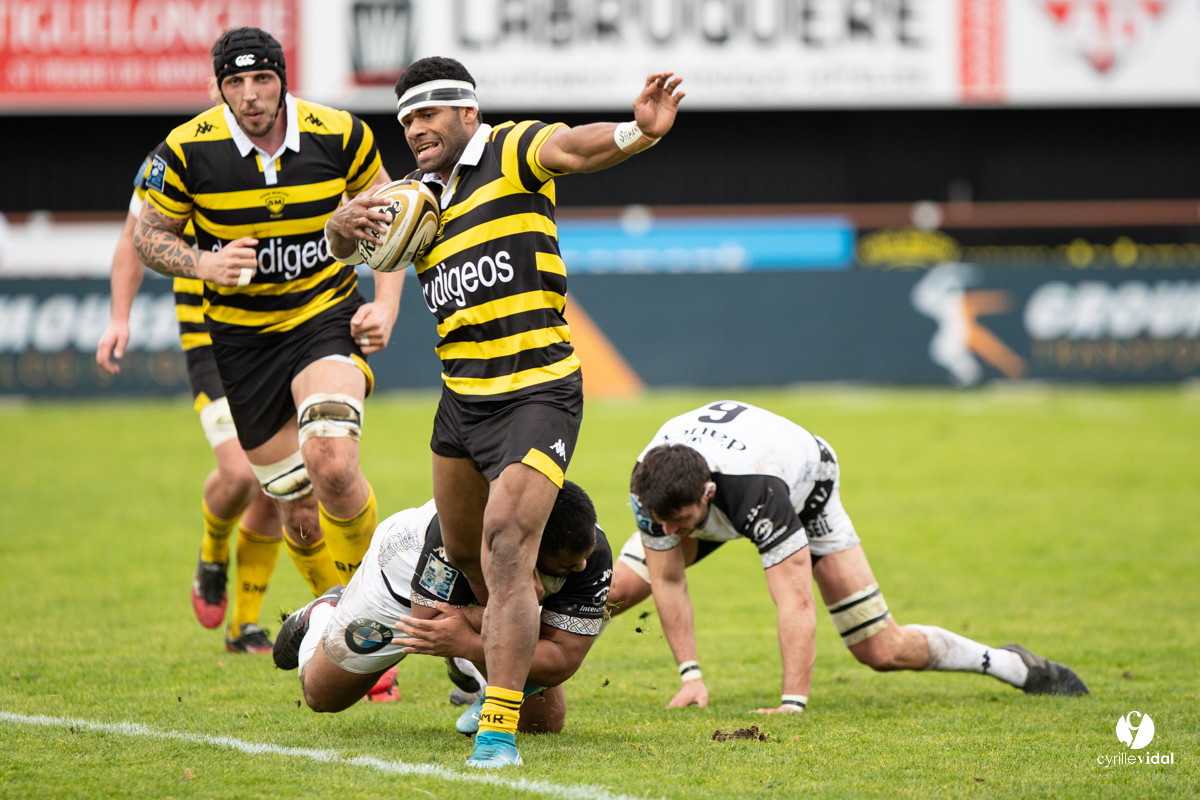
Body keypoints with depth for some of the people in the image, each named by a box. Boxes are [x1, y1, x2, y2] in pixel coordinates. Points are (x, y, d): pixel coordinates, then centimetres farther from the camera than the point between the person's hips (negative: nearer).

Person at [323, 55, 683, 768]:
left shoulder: (512, 152, -7)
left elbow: (576, 147, -25)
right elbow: (345, 246, 7)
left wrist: (640, 132, -47)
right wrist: (345, 226, -18)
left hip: (536, 397, -8)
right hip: (461, 400, 8)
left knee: (506, 555, -19)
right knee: (464, 550, 21)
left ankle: (501, 730, -22)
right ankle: (508, 667, 48)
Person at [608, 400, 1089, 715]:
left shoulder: (759, 493, -48)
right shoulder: (651, 487, -35)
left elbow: (796, 601, -49)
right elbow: (668, 581, -23)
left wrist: (793, 703, -54)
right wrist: (689, 675, -29)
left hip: (807, 491, -4)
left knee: (881, 650, -6)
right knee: (617, 591, -10)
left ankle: (1014, 666, 12)